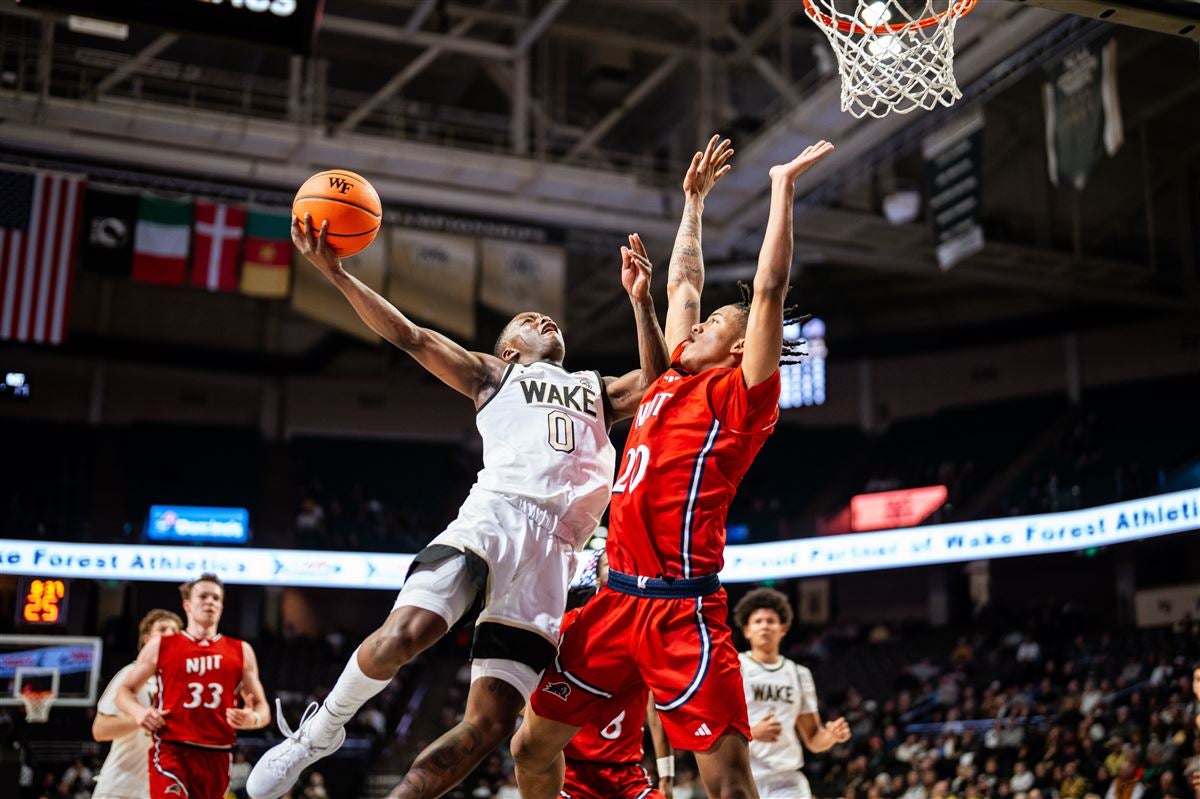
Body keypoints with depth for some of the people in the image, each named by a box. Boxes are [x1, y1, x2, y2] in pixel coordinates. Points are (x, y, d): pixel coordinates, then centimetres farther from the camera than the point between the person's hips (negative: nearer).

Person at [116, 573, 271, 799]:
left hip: (217, 756, 3)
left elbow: (262, 707, 13)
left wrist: (254, 719, -11)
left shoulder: (241, 651, 12)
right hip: (171, 750, -3)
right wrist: (138, 711, -8)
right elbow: (124, 690, 14)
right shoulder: (161, 646, 8)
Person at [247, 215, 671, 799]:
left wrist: (640, 300, 9)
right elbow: (410, 336, 13)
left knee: (489, 723, -9)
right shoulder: (493, 373, 24)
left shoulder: (595, 390, 35)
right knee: (403, 634, -29)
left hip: (552, 551, 3)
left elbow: (656, 383, 17)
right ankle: (320, 729, -1)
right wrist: (334, 271, 3)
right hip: (493, 517, -3)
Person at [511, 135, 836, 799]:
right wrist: (693, 198, 33)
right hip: (617, 599, 8)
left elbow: (769, 291, -12)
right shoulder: (674, 378, 16)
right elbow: (682, 283, 27)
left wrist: (784, 185, -8)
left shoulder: (738, 396, -3)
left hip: (682, 609, -8)